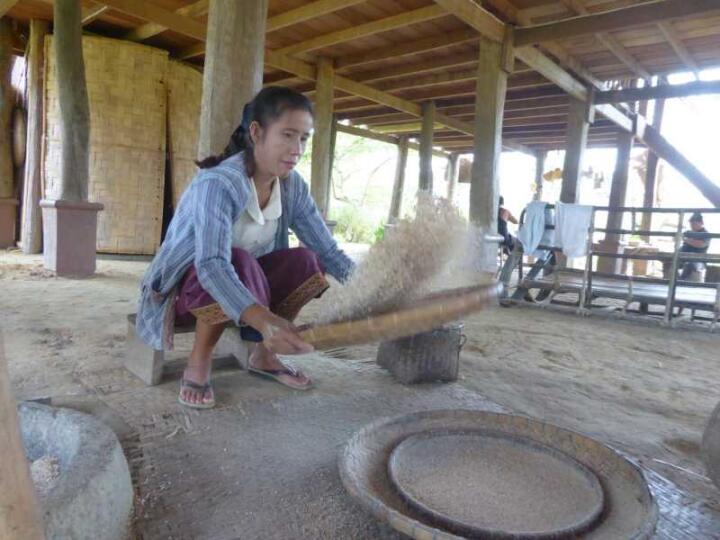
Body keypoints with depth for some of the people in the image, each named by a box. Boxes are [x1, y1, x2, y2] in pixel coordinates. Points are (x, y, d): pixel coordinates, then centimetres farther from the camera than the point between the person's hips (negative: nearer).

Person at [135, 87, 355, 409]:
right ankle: (198, 364, -16)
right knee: (238, 261, -36)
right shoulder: (218, 184, -30)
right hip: (187, 287, -6)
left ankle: (263, 355, 0)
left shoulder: (293, 186, -11)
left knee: (307, 263, -17)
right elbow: (212, 265, -45)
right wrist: (263, 319, -61)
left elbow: (327, 249, -14)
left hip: (242, 285, 6)